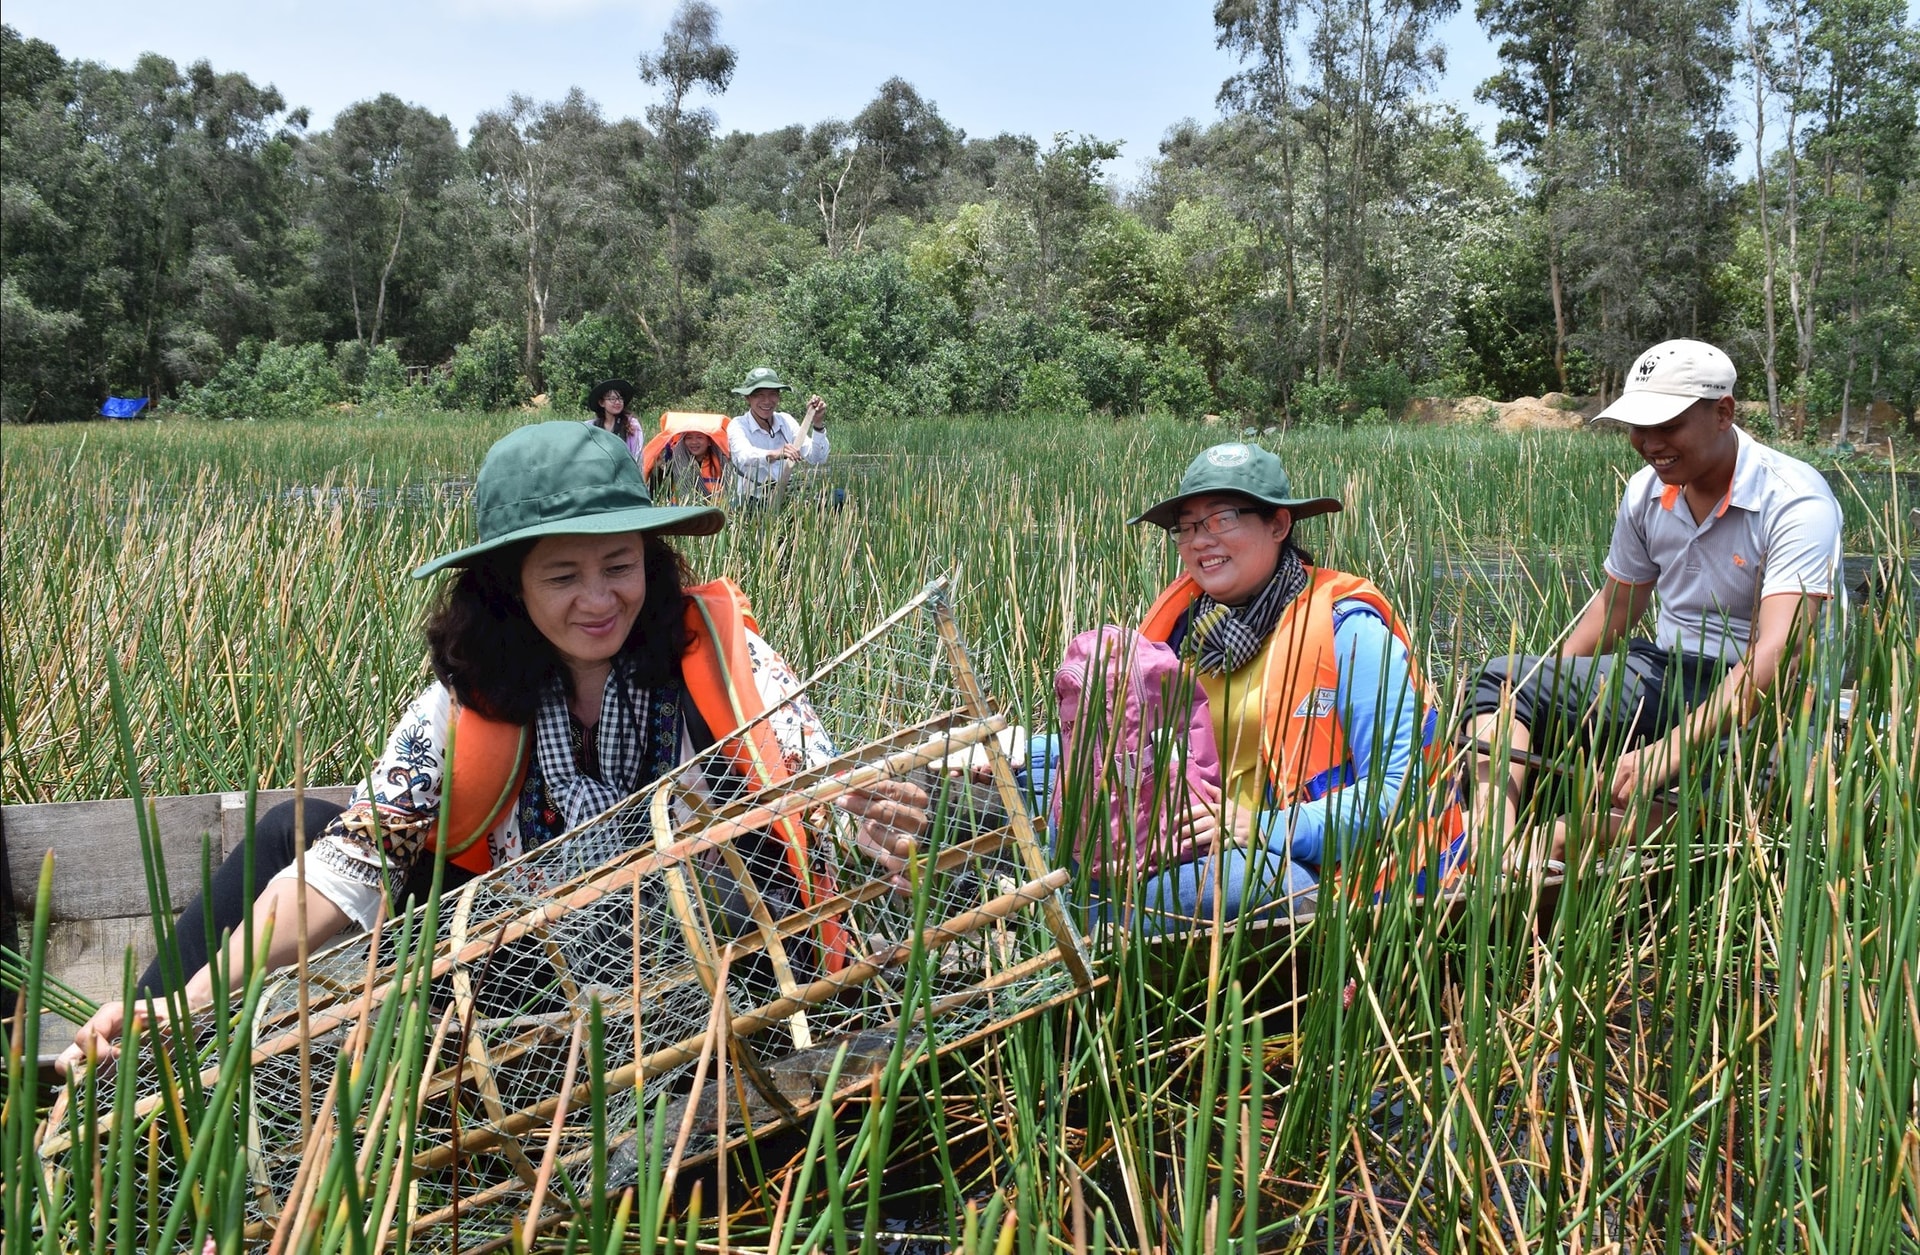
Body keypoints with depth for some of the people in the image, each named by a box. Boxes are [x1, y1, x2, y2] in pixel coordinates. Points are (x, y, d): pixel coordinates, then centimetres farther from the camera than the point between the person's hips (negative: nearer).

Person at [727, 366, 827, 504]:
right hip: (750, 501, -6)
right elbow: (744, 456, -28)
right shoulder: (738, 426, -4)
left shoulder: (786, 421, 7)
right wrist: (774, 455, -47)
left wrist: (818, 424, -15)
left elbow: (817, 460, -1)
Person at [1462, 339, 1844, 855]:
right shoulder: (1646, 491, 4)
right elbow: (1613, 609, 19)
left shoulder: (1796, 501, -18)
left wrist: (1668, 751, -41)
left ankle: (1543, 843, -46)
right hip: (1664, 674, 7)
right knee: (1507, 678, -13)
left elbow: (1773, 656, -30)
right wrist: (1551, 691, 8)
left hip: (1761, 698, -6)